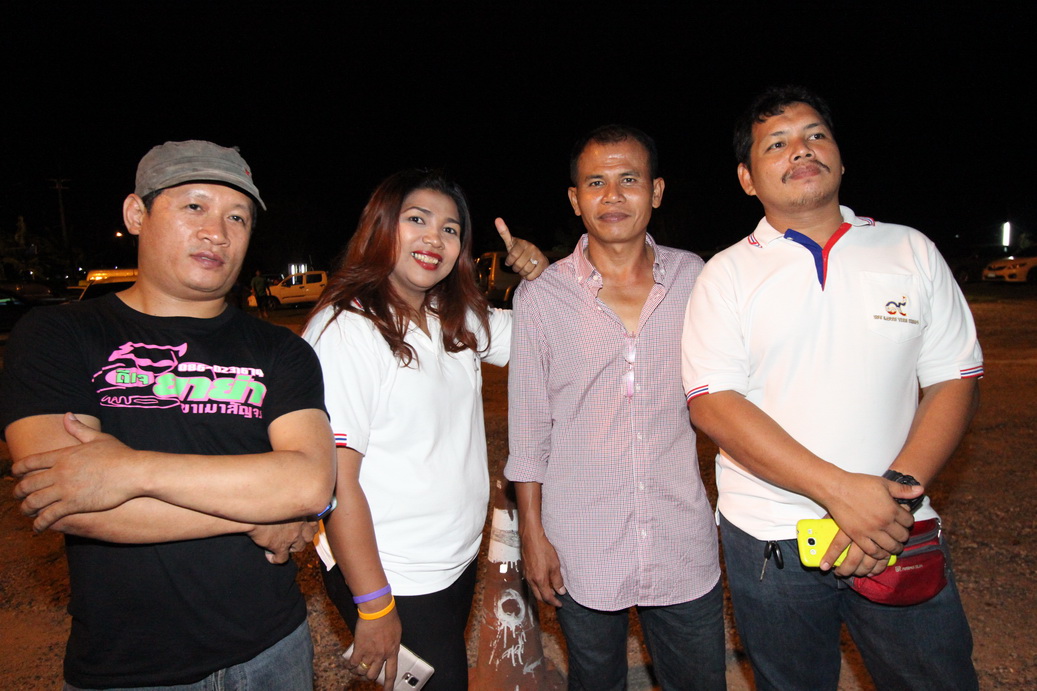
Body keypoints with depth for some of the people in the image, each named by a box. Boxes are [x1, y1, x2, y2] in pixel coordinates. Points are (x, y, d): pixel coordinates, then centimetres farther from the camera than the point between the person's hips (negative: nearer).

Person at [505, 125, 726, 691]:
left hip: (684, 543, 2)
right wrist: (532, 533, 0)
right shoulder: (540, 297, -5)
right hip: (582, 550, -1)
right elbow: (528, 430, -1)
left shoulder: (694, 278, 0)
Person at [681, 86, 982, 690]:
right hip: (770, 542, -1)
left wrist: (896, 490, -14)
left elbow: (954, 381, 2)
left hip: (897, 531, 2)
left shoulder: (913, 252, 4)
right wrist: (839, 490, -20)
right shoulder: (727, 274, -3)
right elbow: (712, 405, -13)